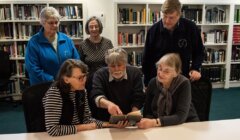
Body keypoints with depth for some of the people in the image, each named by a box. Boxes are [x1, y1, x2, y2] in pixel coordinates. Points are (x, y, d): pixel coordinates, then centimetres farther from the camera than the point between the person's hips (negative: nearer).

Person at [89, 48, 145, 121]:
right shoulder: (99, 75, -6)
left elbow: (138, 100, -8)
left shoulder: (135, 73, -3)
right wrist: (109, 104, -43)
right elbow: (96, 96, -22)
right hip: (105, 121, 1)